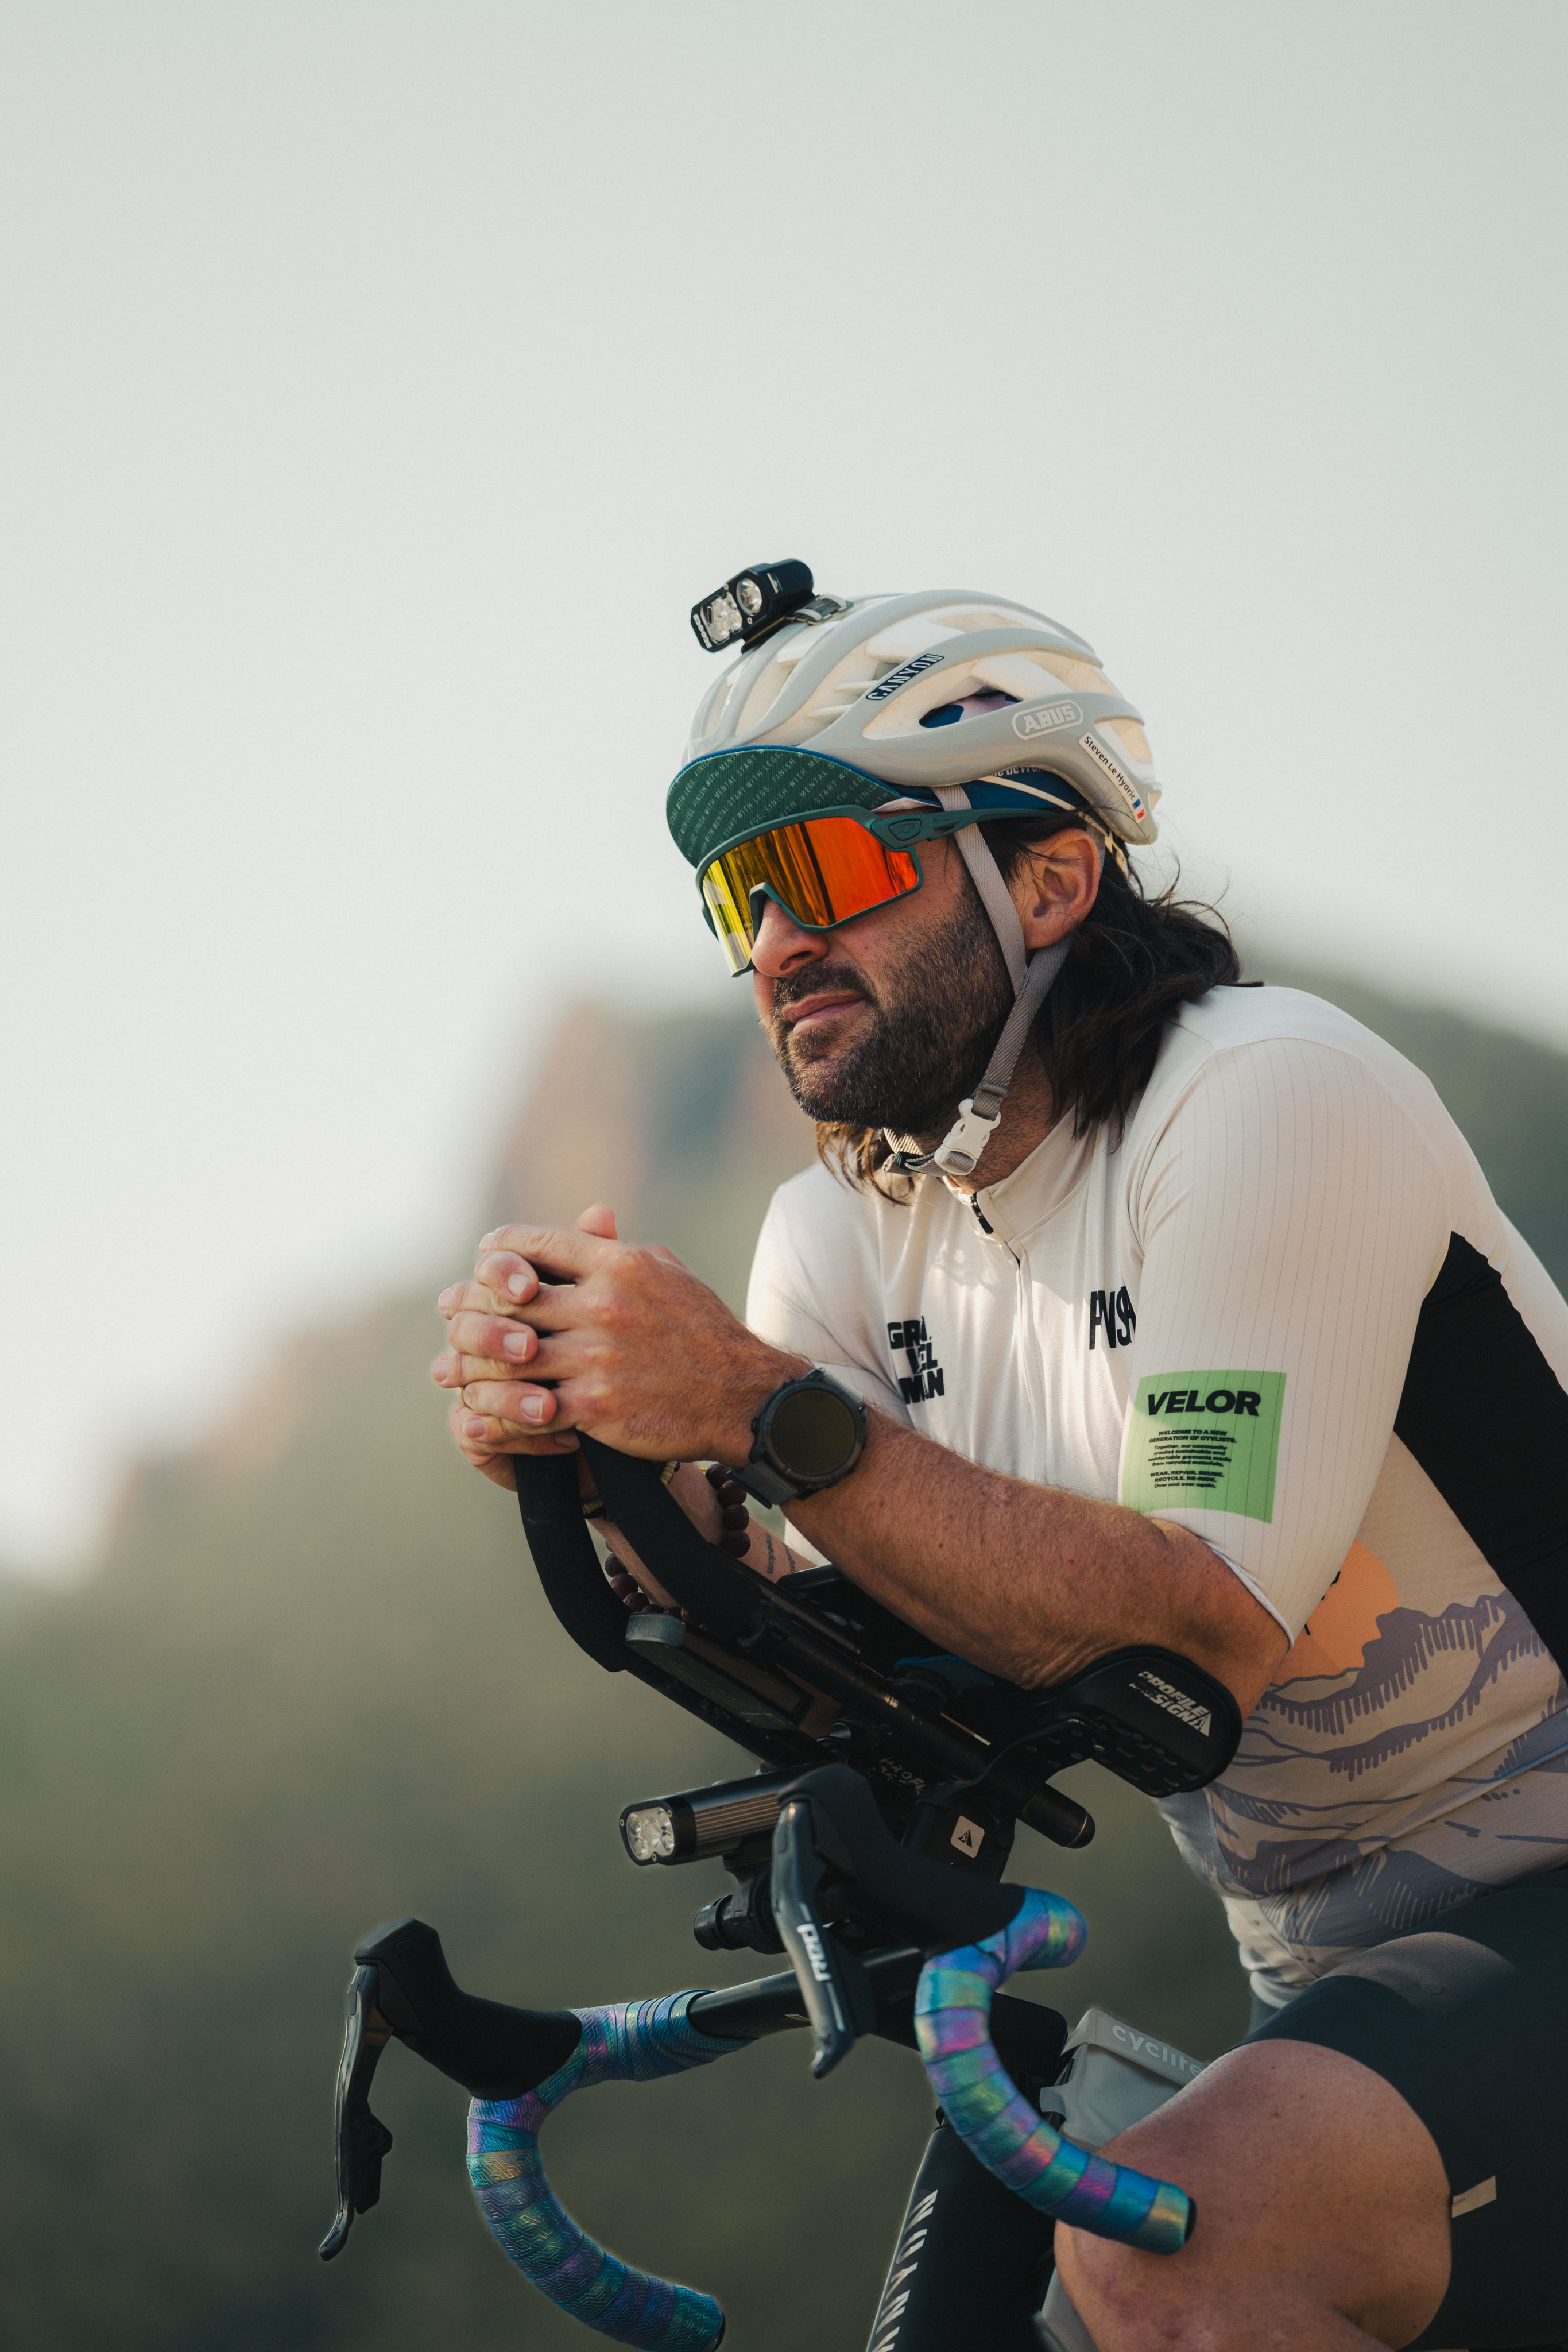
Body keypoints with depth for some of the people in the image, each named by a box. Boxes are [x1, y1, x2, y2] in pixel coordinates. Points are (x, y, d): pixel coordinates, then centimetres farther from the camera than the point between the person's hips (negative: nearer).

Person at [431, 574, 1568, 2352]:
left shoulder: (1271, 1093, -16)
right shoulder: (846, 1231, 7)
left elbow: (1207, 1640, -26)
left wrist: (765, 1412, -33)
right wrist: (585, 1446, -24)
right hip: (1335, 1978, 8)